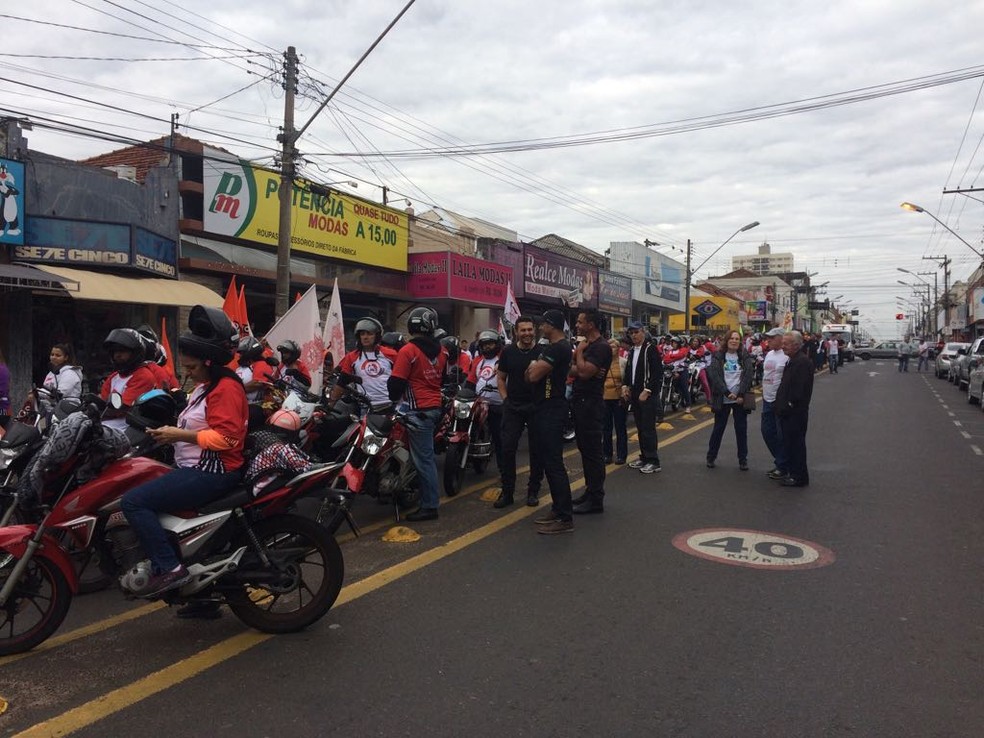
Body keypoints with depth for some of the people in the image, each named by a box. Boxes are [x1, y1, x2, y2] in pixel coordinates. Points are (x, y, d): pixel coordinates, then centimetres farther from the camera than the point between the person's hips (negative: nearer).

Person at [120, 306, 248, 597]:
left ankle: (168, 568, -16)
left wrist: (179, 435, -20)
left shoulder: (225, 387, -15)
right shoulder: (206, 385, 18)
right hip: (194, 467, 12)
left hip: (211, 472, -12)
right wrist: (172, 431, 8)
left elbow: (224, 437, -23)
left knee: (133, 501, -18)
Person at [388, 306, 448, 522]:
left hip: (419, 410, -8)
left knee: (423, 459, -4)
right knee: (428, 455, 21)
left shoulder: (408, 351, -13)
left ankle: (429, 506, -1)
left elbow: (396, 382, -12)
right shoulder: (441, 351, 8)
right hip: (436, 407, 8)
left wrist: (394, 398, 8)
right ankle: (429, 497, 31)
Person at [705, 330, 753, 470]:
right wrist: (727, 393, -17)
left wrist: (741, 395, -16)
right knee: (718, 428, 7)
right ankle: (711, 457, 19)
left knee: (741, 429, 4)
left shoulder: (745, 357, 3)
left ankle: (743, 459, 14)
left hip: (740, 398, 1)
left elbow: (748, 376, -6)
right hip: (722, 399, -1)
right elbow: (715, 376, -9)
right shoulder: (718, 356, 0)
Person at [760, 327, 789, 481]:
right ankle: (779, 461, 29)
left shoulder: (787, 356, -16)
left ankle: (782, 467, 11)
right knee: (767, 432, 14)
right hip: (767, 400, 9)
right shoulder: (769, 354, 12)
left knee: (781, 435, 0)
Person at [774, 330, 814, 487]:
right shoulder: (793, 360, 17)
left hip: (795, 413, -10)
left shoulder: (802, 361, -17)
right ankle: (793, 473, 26)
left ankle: (799, 477, 6)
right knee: (789, 443, 16)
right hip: (788, 412, 10)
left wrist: (791, 404, -16)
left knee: (795, 443, -3)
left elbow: (800, 388, -24)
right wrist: (782, 405, 17)